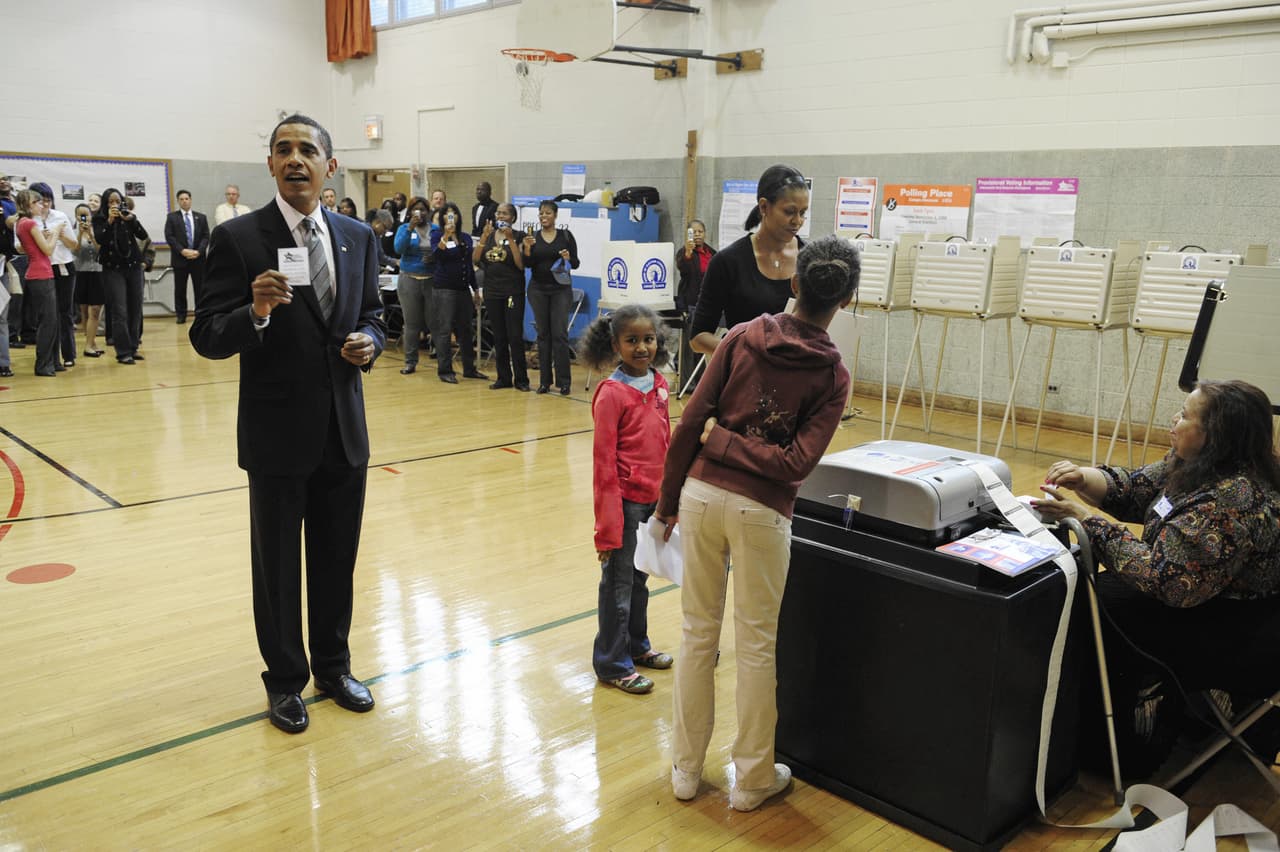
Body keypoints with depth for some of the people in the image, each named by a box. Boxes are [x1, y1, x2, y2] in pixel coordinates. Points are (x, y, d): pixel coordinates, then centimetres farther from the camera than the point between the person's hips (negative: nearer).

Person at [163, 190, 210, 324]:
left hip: (198, 258, 1)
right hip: (180, 259, -1)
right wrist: (182, 251, -14)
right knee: (180, 289, 3)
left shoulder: (201, 217, 10)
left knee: (200, 288, 2)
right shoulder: (172, 217, 5)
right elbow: (169, 237, -3)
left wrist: (198, 251, -11)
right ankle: (181, 315, 9)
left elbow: (206, 236, 4)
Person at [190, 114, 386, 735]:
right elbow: (207, 337, -10)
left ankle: (333, 666, 35)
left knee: (338, 559, 16)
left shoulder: (358, 238, 5)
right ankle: (285, 680, 29)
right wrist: (255, 312, -29)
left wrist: (368, 342, -8)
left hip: (344, 429, 4)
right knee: (277, 565, 11)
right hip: (277, 433, -4)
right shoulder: (238, 239, -8)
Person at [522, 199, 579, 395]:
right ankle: (545, 380, 11)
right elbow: (527, 264, -2)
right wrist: (527, 248, -18)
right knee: (543, 334, 5)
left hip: (561, 289, -2)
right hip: (538, 289, 2)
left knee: (560, 333, -6)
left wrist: (568, 258, -19)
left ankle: (563, 381, -2)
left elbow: (576, 263, 1)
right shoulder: (532, 237, 6)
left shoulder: (566, 236, 1)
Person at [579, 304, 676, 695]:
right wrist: (607, 524, -16)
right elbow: (603, 463, -15)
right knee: (618, 583, 7)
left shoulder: (659, 385, 4)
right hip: (625, 500, -6)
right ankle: (612, 664, 21)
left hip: (654, 500, 6)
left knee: (640, 578, 21)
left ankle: (636, 645, 39)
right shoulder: (611, 393, -15)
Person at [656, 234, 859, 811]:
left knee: (698, 633, 15)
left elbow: (690, 423, -4)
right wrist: (726, 441, -5)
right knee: (756, 646, 12)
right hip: (761, 511, -2)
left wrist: (669, 501, 5)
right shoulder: (832, 375, -4)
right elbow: (798, 461, -15)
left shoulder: (742, 338, -2)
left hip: (701, 494, 2)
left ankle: (686, 768, 29)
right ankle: (751, 778, 28)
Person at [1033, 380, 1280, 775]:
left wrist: (1085, 518, -28)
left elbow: (1162, 581, -31)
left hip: (1236, 638, -9)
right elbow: (1137, 490, 6)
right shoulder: (1195, 465, -3)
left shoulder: (1230, 502, -31)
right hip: (1201, 598, 9)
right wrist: (1084, 478, -15)